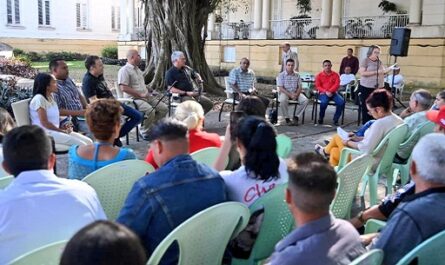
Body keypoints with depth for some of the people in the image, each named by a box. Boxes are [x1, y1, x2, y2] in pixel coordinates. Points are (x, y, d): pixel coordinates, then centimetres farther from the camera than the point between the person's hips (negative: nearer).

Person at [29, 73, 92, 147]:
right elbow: (44, 123, -16)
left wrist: (62, 127, 1)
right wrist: (62, 130, -8)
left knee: (89, 142, -9)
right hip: (45, 132, -9)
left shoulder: (50, 97, 17)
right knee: (80, 145, -25)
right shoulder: (39, 98, -11)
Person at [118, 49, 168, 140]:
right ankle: (145, 133, -11)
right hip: (134, 99, -9)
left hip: (146, 97, 9)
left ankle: (149, 125, 8)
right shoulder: (124, 70, -9)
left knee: (164, 109, -3)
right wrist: (140, 94, -19)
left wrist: (148, 92, 12)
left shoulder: (137, 69, 20)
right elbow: (124, 88, -20)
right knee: (150, 111, -32)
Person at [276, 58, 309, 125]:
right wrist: (290, 95, -21)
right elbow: (281, 88, -10)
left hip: (295, 93, 4)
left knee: (305, 100, -22)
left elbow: (300, 87, 8)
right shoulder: (281, 75, -3)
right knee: (283, 100, -38)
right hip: (284, 93, -4)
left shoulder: (297, 75, 9)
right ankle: (286, 118, -19)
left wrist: (296, 94, -13)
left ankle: (296, 117, -9)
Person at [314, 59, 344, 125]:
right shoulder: (319, 75, 6)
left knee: (341, 102, -26)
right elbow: (318, 86, 0)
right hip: (323, 93, -2)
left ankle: (336, 119, -11)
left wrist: (330, 91, -17)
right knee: (324, 102, -36)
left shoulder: (335, 75, 8)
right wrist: (326, 92, -16)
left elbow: (337, 85, -2)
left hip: (333, 93, 2)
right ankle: (321, 118, -11)